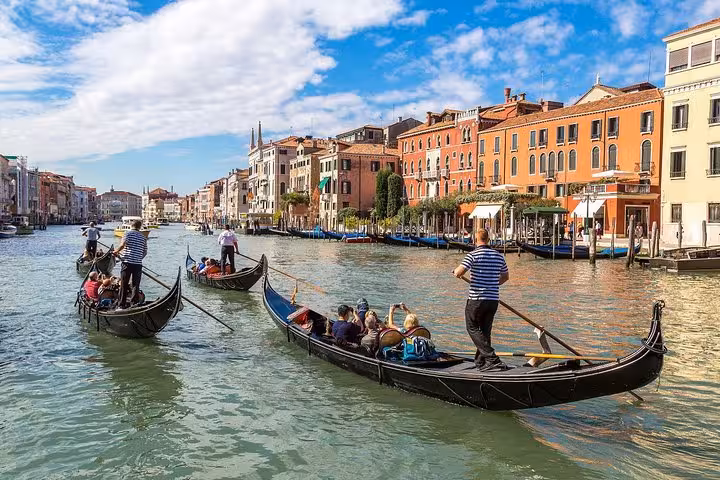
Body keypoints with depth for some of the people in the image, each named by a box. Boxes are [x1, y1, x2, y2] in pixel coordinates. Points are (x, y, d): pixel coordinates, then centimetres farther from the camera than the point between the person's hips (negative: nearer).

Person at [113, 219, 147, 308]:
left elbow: (123, 244, -15)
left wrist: (116, 251, 0)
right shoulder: (143, 237, 11)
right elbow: (145, 252, 13)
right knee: (136, 285, 7)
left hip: (127, 262, -2)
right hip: (138, 264, 2)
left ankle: (121, 304, 7)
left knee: (124, 284, 5)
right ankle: (134, 303, 4)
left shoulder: (128, 233, 0)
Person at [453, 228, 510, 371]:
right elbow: (505, 277, 20)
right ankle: (481, 362, 19)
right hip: (494, 300, 6)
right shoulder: (499, 256, 7)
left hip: (476, 299, -6)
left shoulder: (473, 255, -11)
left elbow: (458, 273, -18)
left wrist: (455, 270, 5)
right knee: (485, 330, 15)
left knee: (472, 328, 6)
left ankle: (492, 358, -7)